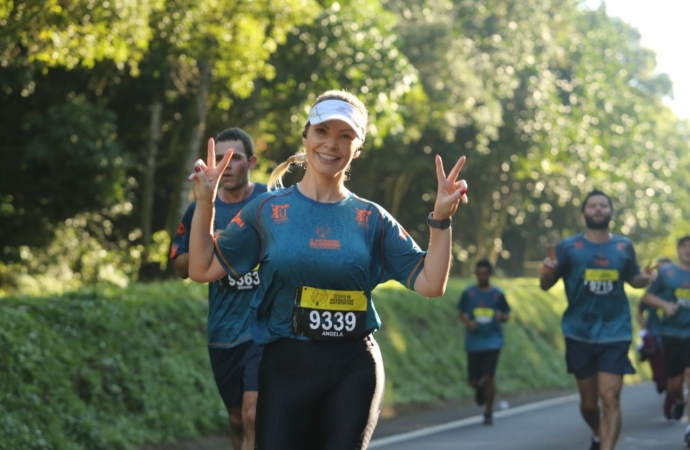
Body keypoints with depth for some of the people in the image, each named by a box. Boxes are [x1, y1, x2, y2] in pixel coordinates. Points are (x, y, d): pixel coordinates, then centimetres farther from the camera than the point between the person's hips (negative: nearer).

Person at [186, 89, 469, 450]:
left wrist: (441, 218, -9)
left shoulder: (372, 219, 6)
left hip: (355, 370, 1)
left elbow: (430, 283, 2)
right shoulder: (268, 209, 3)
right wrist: (205, 202, -8)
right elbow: (202, 269, 2)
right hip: (285, 366, -1)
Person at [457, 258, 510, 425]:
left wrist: (501, 317, -14)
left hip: (492, 341, -1)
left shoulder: (498, 294, 2)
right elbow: (461, 313, 12)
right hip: (473, 342, 1)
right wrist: (468, 322, -9)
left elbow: (506, 315, 9)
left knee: (488, 377, -12)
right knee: (474, 381, 2)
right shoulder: (468, 293, 2)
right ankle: (480, 388, 41)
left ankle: (489, 412, 5)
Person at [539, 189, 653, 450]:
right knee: (588, 401, 11)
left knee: (610, 398, -14)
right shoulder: (568, 247, 0)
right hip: (579, 334, 0)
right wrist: (547, 271, -22)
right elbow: (545, 285, 1)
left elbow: (633, 279, 19)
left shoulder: (624, 247, 5)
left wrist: (645, 279, -4)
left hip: (615, 333, 0)